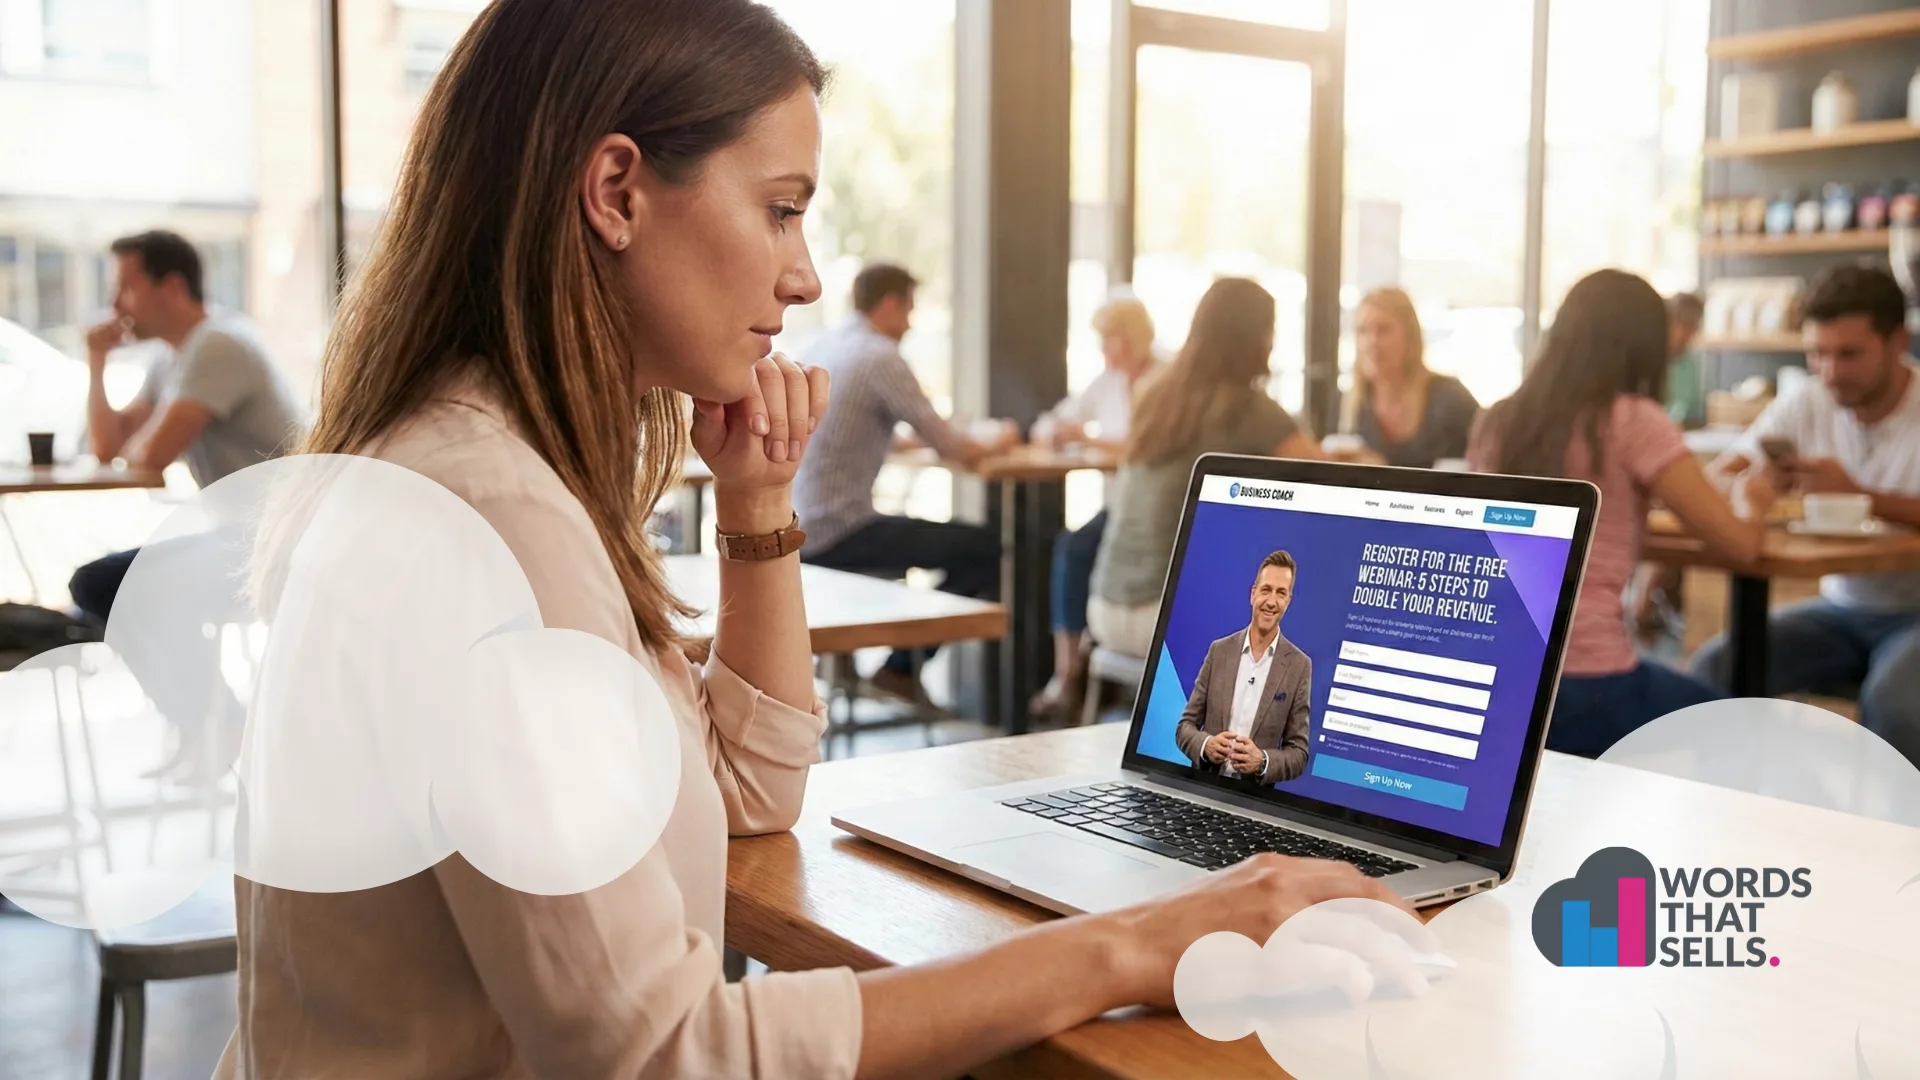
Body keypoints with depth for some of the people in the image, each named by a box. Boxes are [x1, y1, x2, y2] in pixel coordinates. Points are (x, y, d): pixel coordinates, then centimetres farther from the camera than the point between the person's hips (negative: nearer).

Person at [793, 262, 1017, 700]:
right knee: (985, 547, -5)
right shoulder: (880, 356, -13)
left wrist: (971, 444, 26)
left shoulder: (822, 348, 13)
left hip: (796, 529, 9)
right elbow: (950, 447, -14)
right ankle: (904, 666, 4)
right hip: (836, 534, -9)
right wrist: (990, 446, 8)